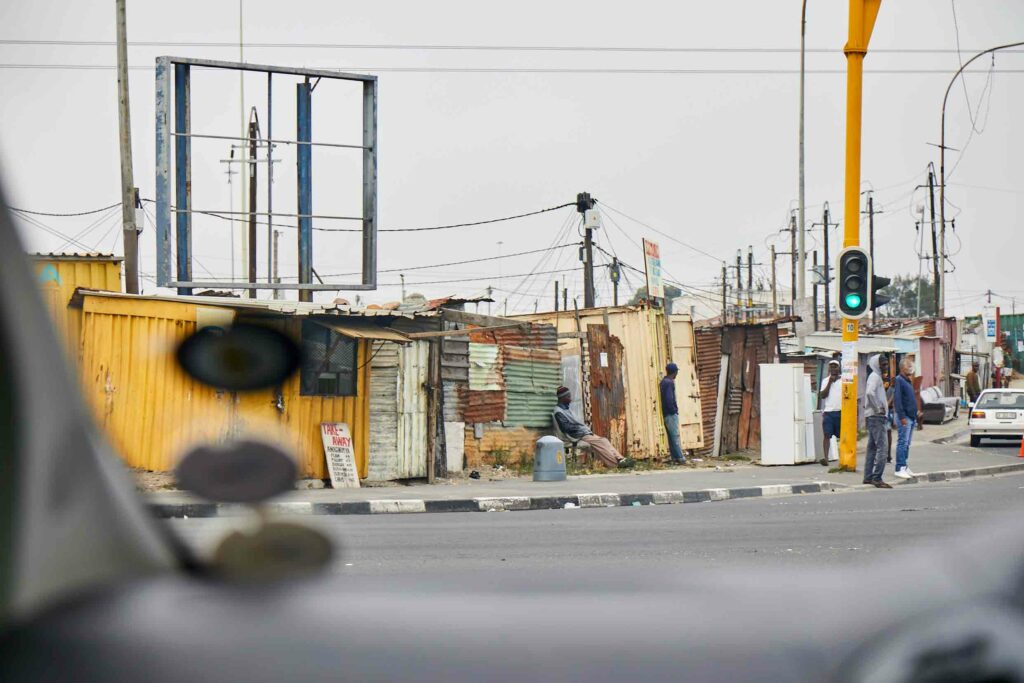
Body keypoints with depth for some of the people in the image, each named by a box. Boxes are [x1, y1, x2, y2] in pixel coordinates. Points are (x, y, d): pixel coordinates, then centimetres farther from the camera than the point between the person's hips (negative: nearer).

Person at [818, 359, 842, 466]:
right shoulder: (825, 381, 11)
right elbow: (823, 395, 0)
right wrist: (830, 382, -6)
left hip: (841, 411, 0)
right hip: (828, 412, 0)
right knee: (827, 435, -11)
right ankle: (825, 458, -20)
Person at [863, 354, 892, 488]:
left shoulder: (876, 376, 19)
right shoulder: (875, 377, -12)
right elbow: (870, 393, -29)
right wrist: (878, 409, -20)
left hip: (872, 417, 11)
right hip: (877, 417, -11)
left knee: (872, 447, 13)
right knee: (882, 448, -13)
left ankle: (868, 477, 17)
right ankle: (877, 478, -16)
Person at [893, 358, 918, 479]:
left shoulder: (908, 381, 19)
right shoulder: (899, 380, -10)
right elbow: (897, 400, -18)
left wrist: (915, 414, 17)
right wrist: (902, 416, -23)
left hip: (911, 417, 10)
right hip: (904, 417, -10)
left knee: (907, 444, 11)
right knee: (903, 442, -10)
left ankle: (904, 467, 14)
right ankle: (900, 468, -10)